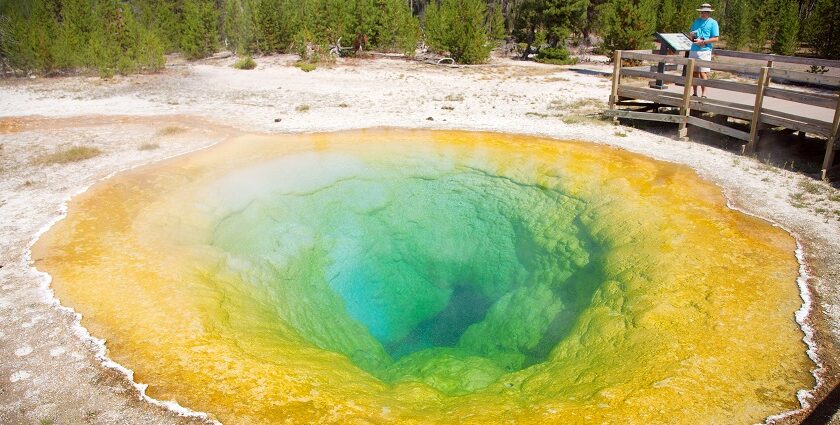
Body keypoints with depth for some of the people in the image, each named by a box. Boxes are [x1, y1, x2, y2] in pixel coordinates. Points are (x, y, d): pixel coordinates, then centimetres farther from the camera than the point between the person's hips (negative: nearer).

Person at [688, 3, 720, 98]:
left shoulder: (713, 23, 0)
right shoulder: (696, 21, 17)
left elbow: (716, 39, -6)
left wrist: (702, 42, -15)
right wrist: (692, 36, 1)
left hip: (704, 51, -6)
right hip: (694, 50, 6)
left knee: (703, 73, -10)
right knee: (694, 72, 7)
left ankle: (703, 94, -8)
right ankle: (695, 93, 15)